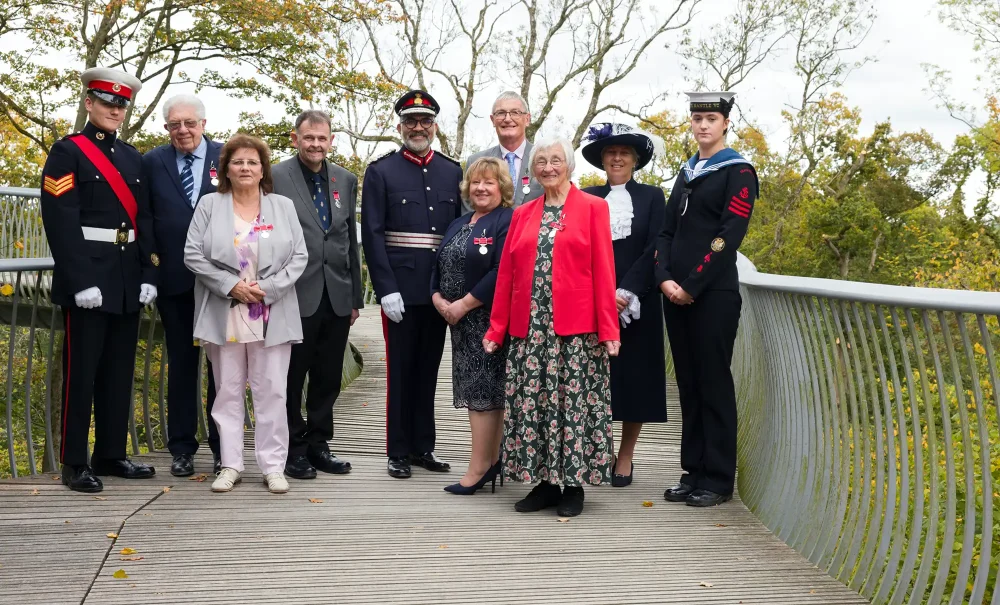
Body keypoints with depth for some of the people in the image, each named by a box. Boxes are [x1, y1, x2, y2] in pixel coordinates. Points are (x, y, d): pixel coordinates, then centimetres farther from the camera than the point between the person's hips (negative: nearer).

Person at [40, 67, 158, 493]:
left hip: (128, 279, 6)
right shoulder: (67, 152, -4)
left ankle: (111, 454, 20)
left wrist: (148, 275, 4)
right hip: (88, 279, -6)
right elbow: (61, 223, -12)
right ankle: (74, 464, 6)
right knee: (82, 370, -2)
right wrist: (81, 281, -19)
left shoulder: (133, 158, 15)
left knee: (120, 370, 11)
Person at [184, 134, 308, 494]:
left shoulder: (283, 206, 8)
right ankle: (230, 465, 12)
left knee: (271, 392, 1)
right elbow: (193, 254, -2)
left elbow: (299, 256, 2)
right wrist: (231, 286, -12)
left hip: (272, 315, 0)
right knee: (228, 391, 4)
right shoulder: (210, 205, 5)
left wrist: (268, 289, -11)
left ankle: (273, 466, 7)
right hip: (224, 314, 0)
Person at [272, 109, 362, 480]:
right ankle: (292, 448, 17)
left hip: (337, 297, 5)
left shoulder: (346, 181, 12)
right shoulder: (276, 178, -4)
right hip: (295, 296, -4)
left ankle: (318, 444, 23)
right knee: (291, 377, 5)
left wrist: (356, 297, 13)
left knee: (328, 378, 11)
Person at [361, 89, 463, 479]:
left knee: (428, 369, 11)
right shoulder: (381, 172, 0)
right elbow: (373, 235, -6)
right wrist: (386, 289, -13)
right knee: (400, 370, 3)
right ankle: (398, 452, 12)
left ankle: (423, 447, 20)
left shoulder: (452, 172, 11)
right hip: (401, 290, -3)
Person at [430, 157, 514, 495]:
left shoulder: (507, 223, -10)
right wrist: (438, 298, -2)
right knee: (475, 390, 11)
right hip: (459, 321, 9)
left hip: (488, 320, -8)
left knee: (482, 391, -6)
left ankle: (479, 469, -2)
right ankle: (491, 461, 19)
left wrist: (463, 305, -19)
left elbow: (501, 273, -20)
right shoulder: (458, 225, 18)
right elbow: (439, 266, 17)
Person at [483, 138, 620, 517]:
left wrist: (608, 329, -10)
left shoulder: (593, 208, 3)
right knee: (531, 404, 4)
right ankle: (544, 483, 14)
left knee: (575, 402, 0)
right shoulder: (522, 214, 14)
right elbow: (506, 275, 12)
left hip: (576, 329, -4)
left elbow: (603, 271, -3)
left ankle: (574, 484, 11)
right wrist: (496, 330, 7)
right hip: (529, 329, 4)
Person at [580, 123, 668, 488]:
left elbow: (654, 248, -3)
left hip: (637, 302, -1)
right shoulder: (587, 198, 9)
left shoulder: (652, 197, 6)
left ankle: (625, 458, 12)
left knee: (635, 376, 2)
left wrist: (626, 291, -14)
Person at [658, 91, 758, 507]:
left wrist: (691, 285, -15)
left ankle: (718, 480, 6)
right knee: (688, 383, 10)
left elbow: (728, 236, -13)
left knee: (714, 384, -2)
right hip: (676, 295, 7)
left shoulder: (738, 172, -4)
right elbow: (668, 231, 13)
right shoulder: (686, 173, 16)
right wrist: (665, 279, -3)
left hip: (714, 294, -6)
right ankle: (693, 472, 18)